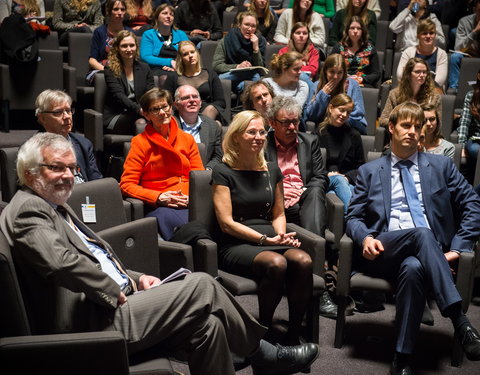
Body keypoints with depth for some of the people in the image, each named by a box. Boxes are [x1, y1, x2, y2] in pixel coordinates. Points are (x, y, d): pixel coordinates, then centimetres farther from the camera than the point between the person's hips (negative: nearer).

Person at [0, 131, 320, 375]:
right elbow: (60, 261, -29)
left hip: (109, 306, 10)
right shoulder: (27, 209, -12)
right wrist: (114, 291, -16)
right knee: (202, 285, -9)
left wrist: (135, 279, 8)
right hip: (94, 323, -10)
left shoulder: (54, 206, 19)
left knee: (207, 324, -4)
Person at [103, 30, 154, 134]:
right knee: (140, 122, -36)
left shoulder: (144, 68, 17)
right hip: (114, 117, -3)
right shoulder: (111, 70, 4)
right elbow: (119, 96, -11)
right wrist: (138, 109, -29)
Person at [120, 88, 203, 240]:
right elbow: (126, 185, 1)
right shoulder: (140, 142, 7)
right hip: (158, 207, -3)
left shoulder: (187, 139, 18)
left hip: (189, 204, 3)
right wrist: (158, 197, -13)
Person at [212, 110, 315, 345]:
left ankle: (293, 336, -17)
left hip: (270, 242, 5)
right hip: (234, 246, -5)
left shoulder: (272, 171, 17)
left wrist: (281, 235, -1)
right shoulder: (223, 172, 0)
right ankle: (264, 332, -14)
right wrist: (265, 239, -13)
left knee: (304, 260, -28)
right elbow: (226, 223, -7)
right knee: (276, 263, -36)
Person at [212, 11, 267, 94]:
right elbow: (216, 65, -9)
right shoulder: (227, 40, -2)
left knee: (256, 76, -33)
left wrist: (256, 48, -16)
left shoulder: (260, 40, 3)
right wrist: (237, 67, -23)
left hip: (250, 77, 1)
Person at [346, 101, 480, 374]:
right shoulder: (369, 171, 19)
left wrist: (458, 248, -2)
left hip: (430, 250, 0)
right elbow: (354, 217, 12)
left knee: (414, 268, -39)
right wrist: (366, 237, -12)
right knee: (422, 233, -36)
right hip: (384, 250, 0)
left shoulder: (441, 165, 18)